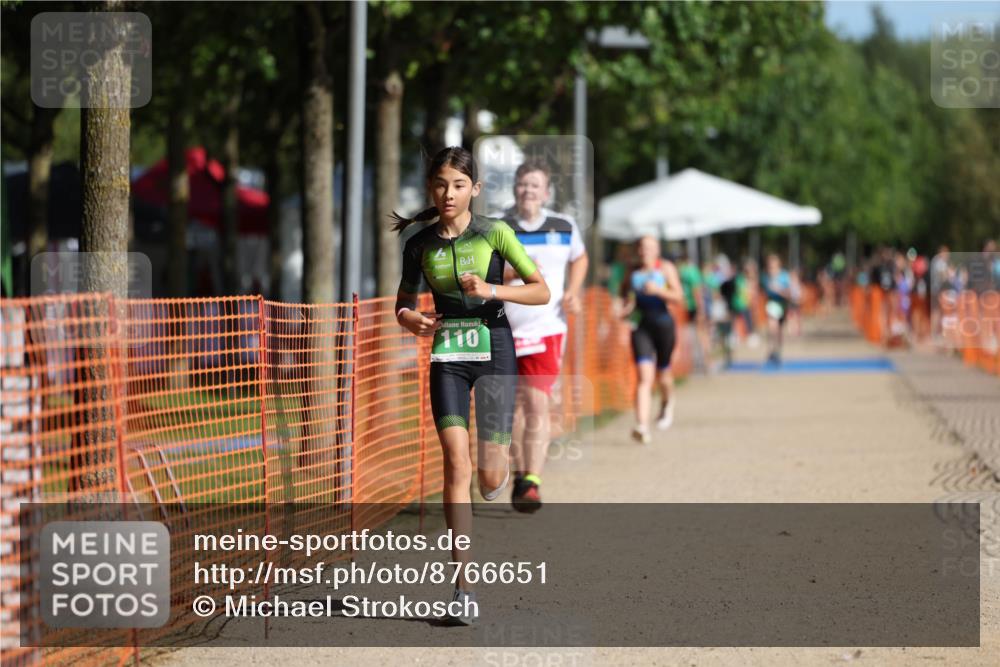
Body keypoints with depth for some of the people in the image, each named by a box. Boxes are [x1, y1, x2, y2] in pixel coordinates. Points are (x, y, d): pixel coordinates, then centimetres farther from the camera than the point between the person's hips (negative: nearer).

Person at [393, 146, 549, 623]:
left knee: (490, 478, -3)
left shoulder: (494, 233, -4)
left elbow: (541, 291, -4)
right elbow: (404, 300, 14)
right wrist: (409, 319, -10)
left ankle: (498, 468, 39)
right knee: (456, 462, -16)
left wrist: (492, 290, -20)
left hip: (493, 351, -1)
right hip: (447, 355, 1)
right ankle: (463, 582, -14)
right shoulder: (420, 243, 4)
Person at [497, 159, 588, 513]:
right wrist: (513, 273, -23)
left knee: (537, 403, -14)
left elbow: (579, 258, 24)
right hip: (503, 331, 1)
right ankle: (520, 473, 30)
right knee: (514, 405, 11)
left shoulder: (564, 228, 4)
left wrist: (572, 292, 6)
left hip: (546, 329, -1)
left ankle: (531, 482, -17)